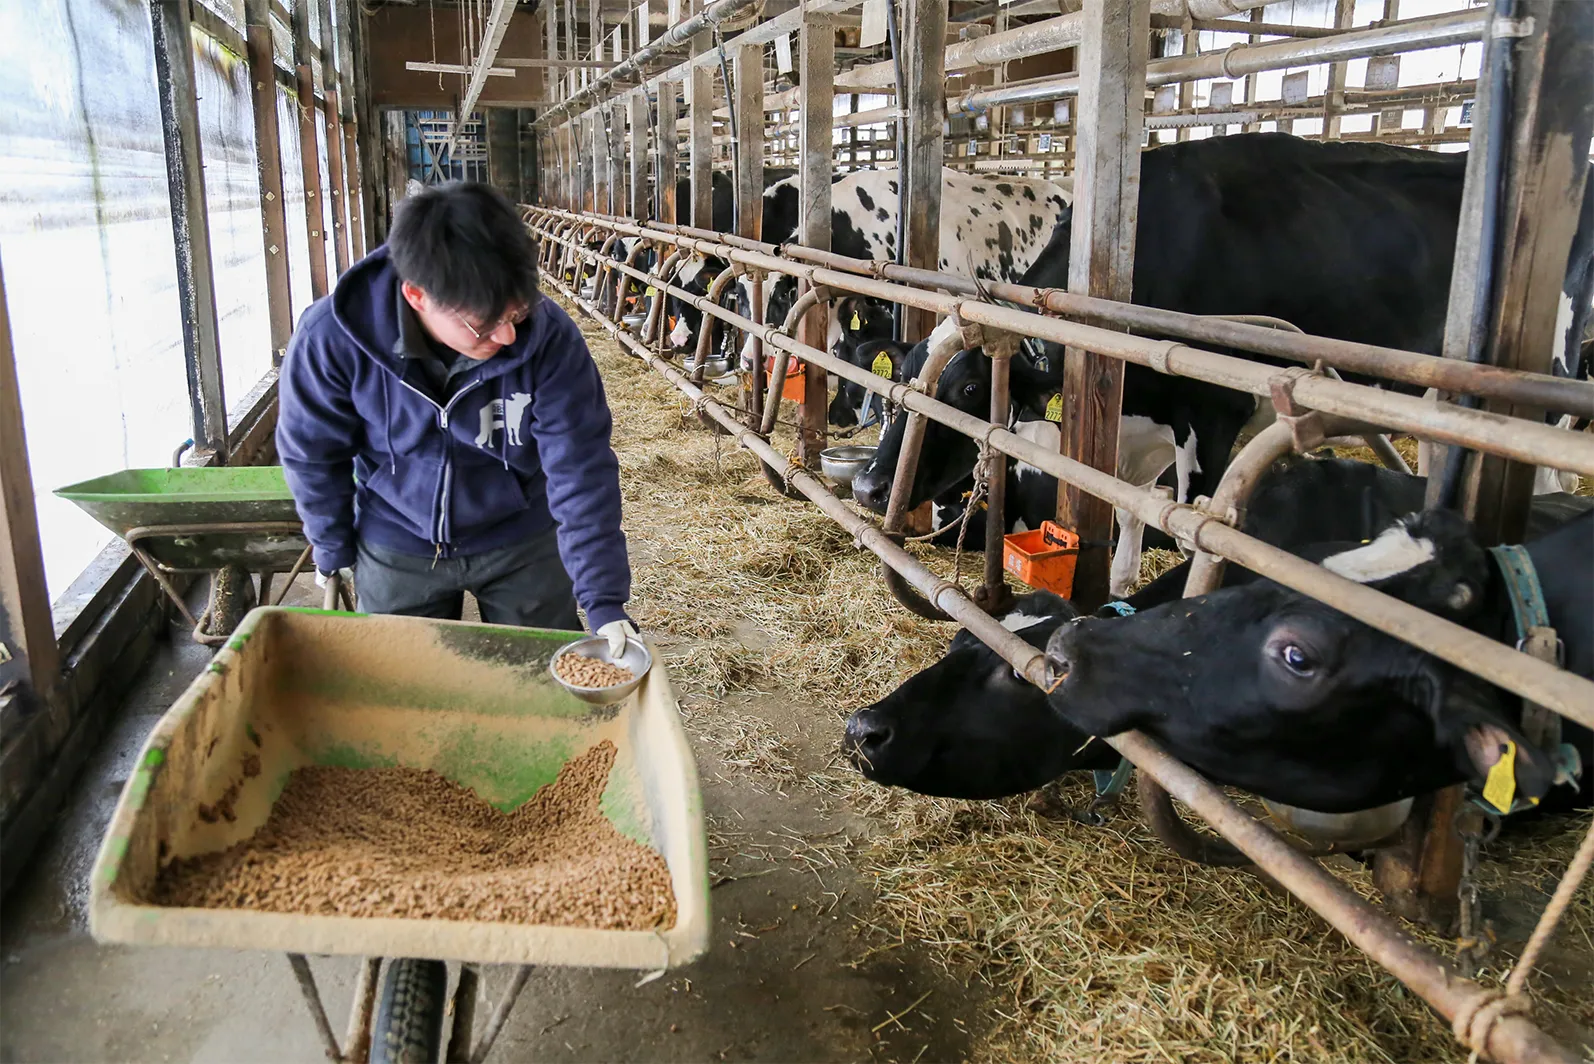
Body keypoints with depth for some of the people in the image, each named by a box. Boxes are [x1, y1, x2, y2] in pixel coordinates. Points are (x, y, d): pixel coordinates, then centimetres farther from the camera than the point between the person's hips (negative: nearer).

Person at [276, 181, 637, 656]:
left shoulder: (549, 337, -28)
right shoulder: (331, 338, -25)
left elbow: (582, 469, -25)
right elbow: (312, 455, -8)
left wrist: (604, 601, -28)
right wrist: (333, 550, 3)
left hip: (523, 545, 0)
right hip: (396, 551, 1)